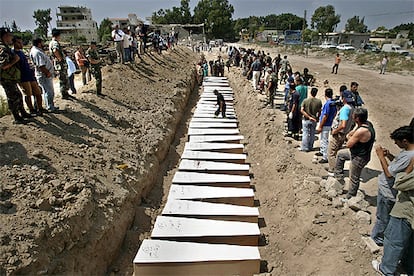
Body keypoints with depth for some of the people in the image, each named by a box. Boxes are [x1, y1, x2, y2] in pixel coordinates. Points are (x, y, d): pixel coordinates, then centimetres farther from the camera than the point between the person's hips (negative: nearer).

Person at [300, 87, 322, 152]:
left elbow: (302, 110, -17)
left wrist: (309, 117, -14)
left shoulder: (305, 100, -10)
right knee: (312, 134, 14)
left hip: (306, 119, -2)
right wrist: (317, 118, 16)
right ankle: (310, 147, 23)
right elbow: (319, 111, 0)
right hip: (314, 120, 2)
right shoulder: (319, 101, -6)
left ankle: (304, 148, 8)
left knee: (305, 134, 6)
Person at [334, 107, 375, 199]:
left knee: (354, 179, 8)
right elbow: (354, 131, 14)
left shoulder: (361, 131, -35)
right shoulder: (368, 123, -6)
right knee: (340, 154, 26)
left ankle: (350, 197, 27)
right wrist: (350, 135, -5)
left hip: (359, 158, -10)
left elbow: (348, 145, -24)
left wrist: (350, 138, -5)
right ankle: (338, 175, 39)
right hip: (359, 152, 10)